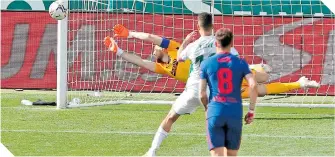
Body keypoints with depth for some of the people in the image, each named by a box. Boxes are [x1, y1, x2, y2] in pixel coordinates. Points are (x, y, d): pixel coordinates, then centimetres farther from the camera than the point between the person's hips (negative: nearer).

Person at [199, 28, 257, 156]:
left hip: (215, 113, -1)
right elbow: (253, 86, -7)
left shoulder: (206, 64, 4)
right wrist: (251, 110, 2)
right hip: (235, 113, 1)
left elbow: (202, 94, 3)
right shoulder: (240, 63, 5)